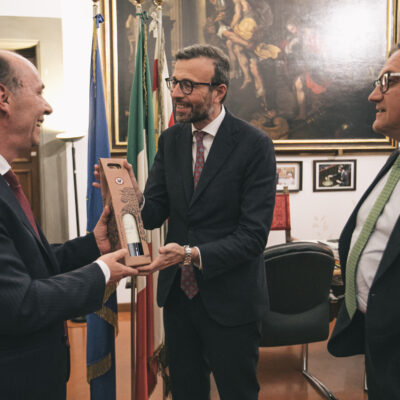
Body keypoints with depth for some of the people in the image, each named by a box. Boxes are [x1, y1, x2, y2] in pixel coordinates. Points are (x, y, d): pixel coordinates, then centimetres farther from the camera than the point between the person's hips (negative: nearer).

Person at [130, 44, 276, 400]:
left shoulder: (254, 144, -15)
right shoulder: (170, 140, 2)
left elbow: (253, 235, -20)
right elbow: (154, 213, -1)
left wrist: (193, 254, -32)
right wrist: (133, 198, -23)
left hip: (230, 301, -5)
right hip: (177, 293, 5)